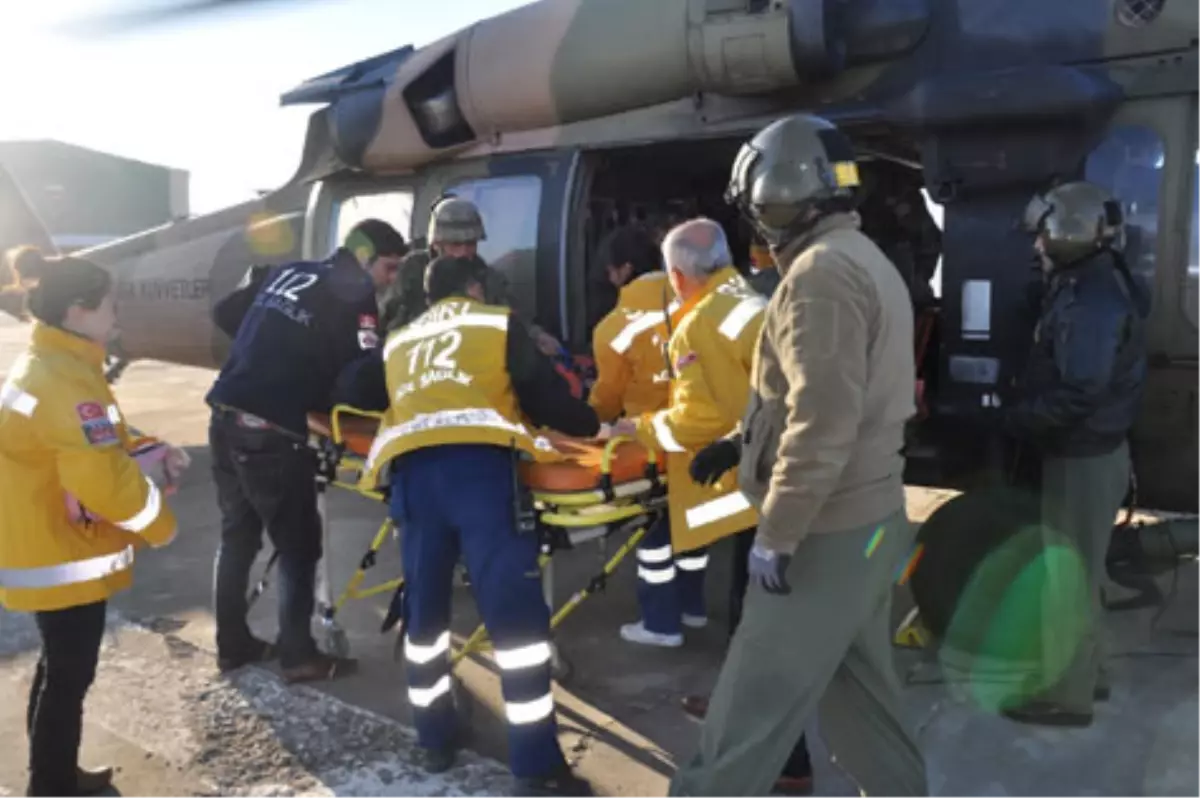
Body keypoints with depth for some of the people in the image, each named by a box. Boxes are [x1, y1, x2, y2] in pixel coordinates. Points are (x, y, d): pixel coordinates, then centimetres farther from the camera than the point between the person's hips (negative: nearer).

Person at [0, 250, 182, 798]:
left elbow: (97, 446, 17)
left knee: (60, 669, 22)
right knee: (69, 675, 3)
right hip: (63, 558, -11)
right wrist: (159, 523, -13)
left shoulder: (45, 366, 9)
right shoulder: (66, 383, -26)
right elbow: (107, 481, -28)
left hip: (45, 548, 11)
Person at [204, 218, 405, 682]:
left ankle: (232, 644, 29)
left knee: (237, 536, 18)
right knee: (299, 546, 6)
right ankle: (298, 656, 13)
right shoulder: (354, 298, -6)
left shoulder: (284, 273, 15)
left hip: (225, 419, 8)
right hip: (270, 433, -8)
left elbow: (225, 315, 23)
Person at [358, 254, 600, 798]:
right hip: (478, 463, -4)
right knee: (516, 611, -4)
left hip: (409, 468, 4)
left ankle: (435, 740, 26)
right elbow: (545, 397, 20)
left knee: (424, 609, 17)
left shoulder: (397, 343, 32)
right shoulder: (499, 323, 22)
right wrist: (593, 425, 37)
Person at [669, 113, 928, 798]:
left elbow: (824, 423, -24)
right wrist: (744, 441, 18)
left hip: (828, 529, -10)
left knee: (755, 699, 1)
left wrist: (776, 533, -19)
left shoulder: (822, 270, -17)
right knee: (857, 683, 19)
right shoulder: (868, 263, 15)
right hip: (869, 515, 10)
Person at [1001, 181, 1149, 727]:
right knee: (1077, 572, 21)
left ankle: (1065, 695, 14)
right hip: (1085, 452, 10)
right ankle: (1086, 671, 36)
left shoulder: (1093, 301, -23)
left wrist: (1017, 419, -17)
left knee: (1066, 578, 1)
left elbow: (1080, 393, -29)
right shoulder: (1090, 286, 9)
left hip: (1084, 458, -10)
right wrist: (1027, 408, 5)